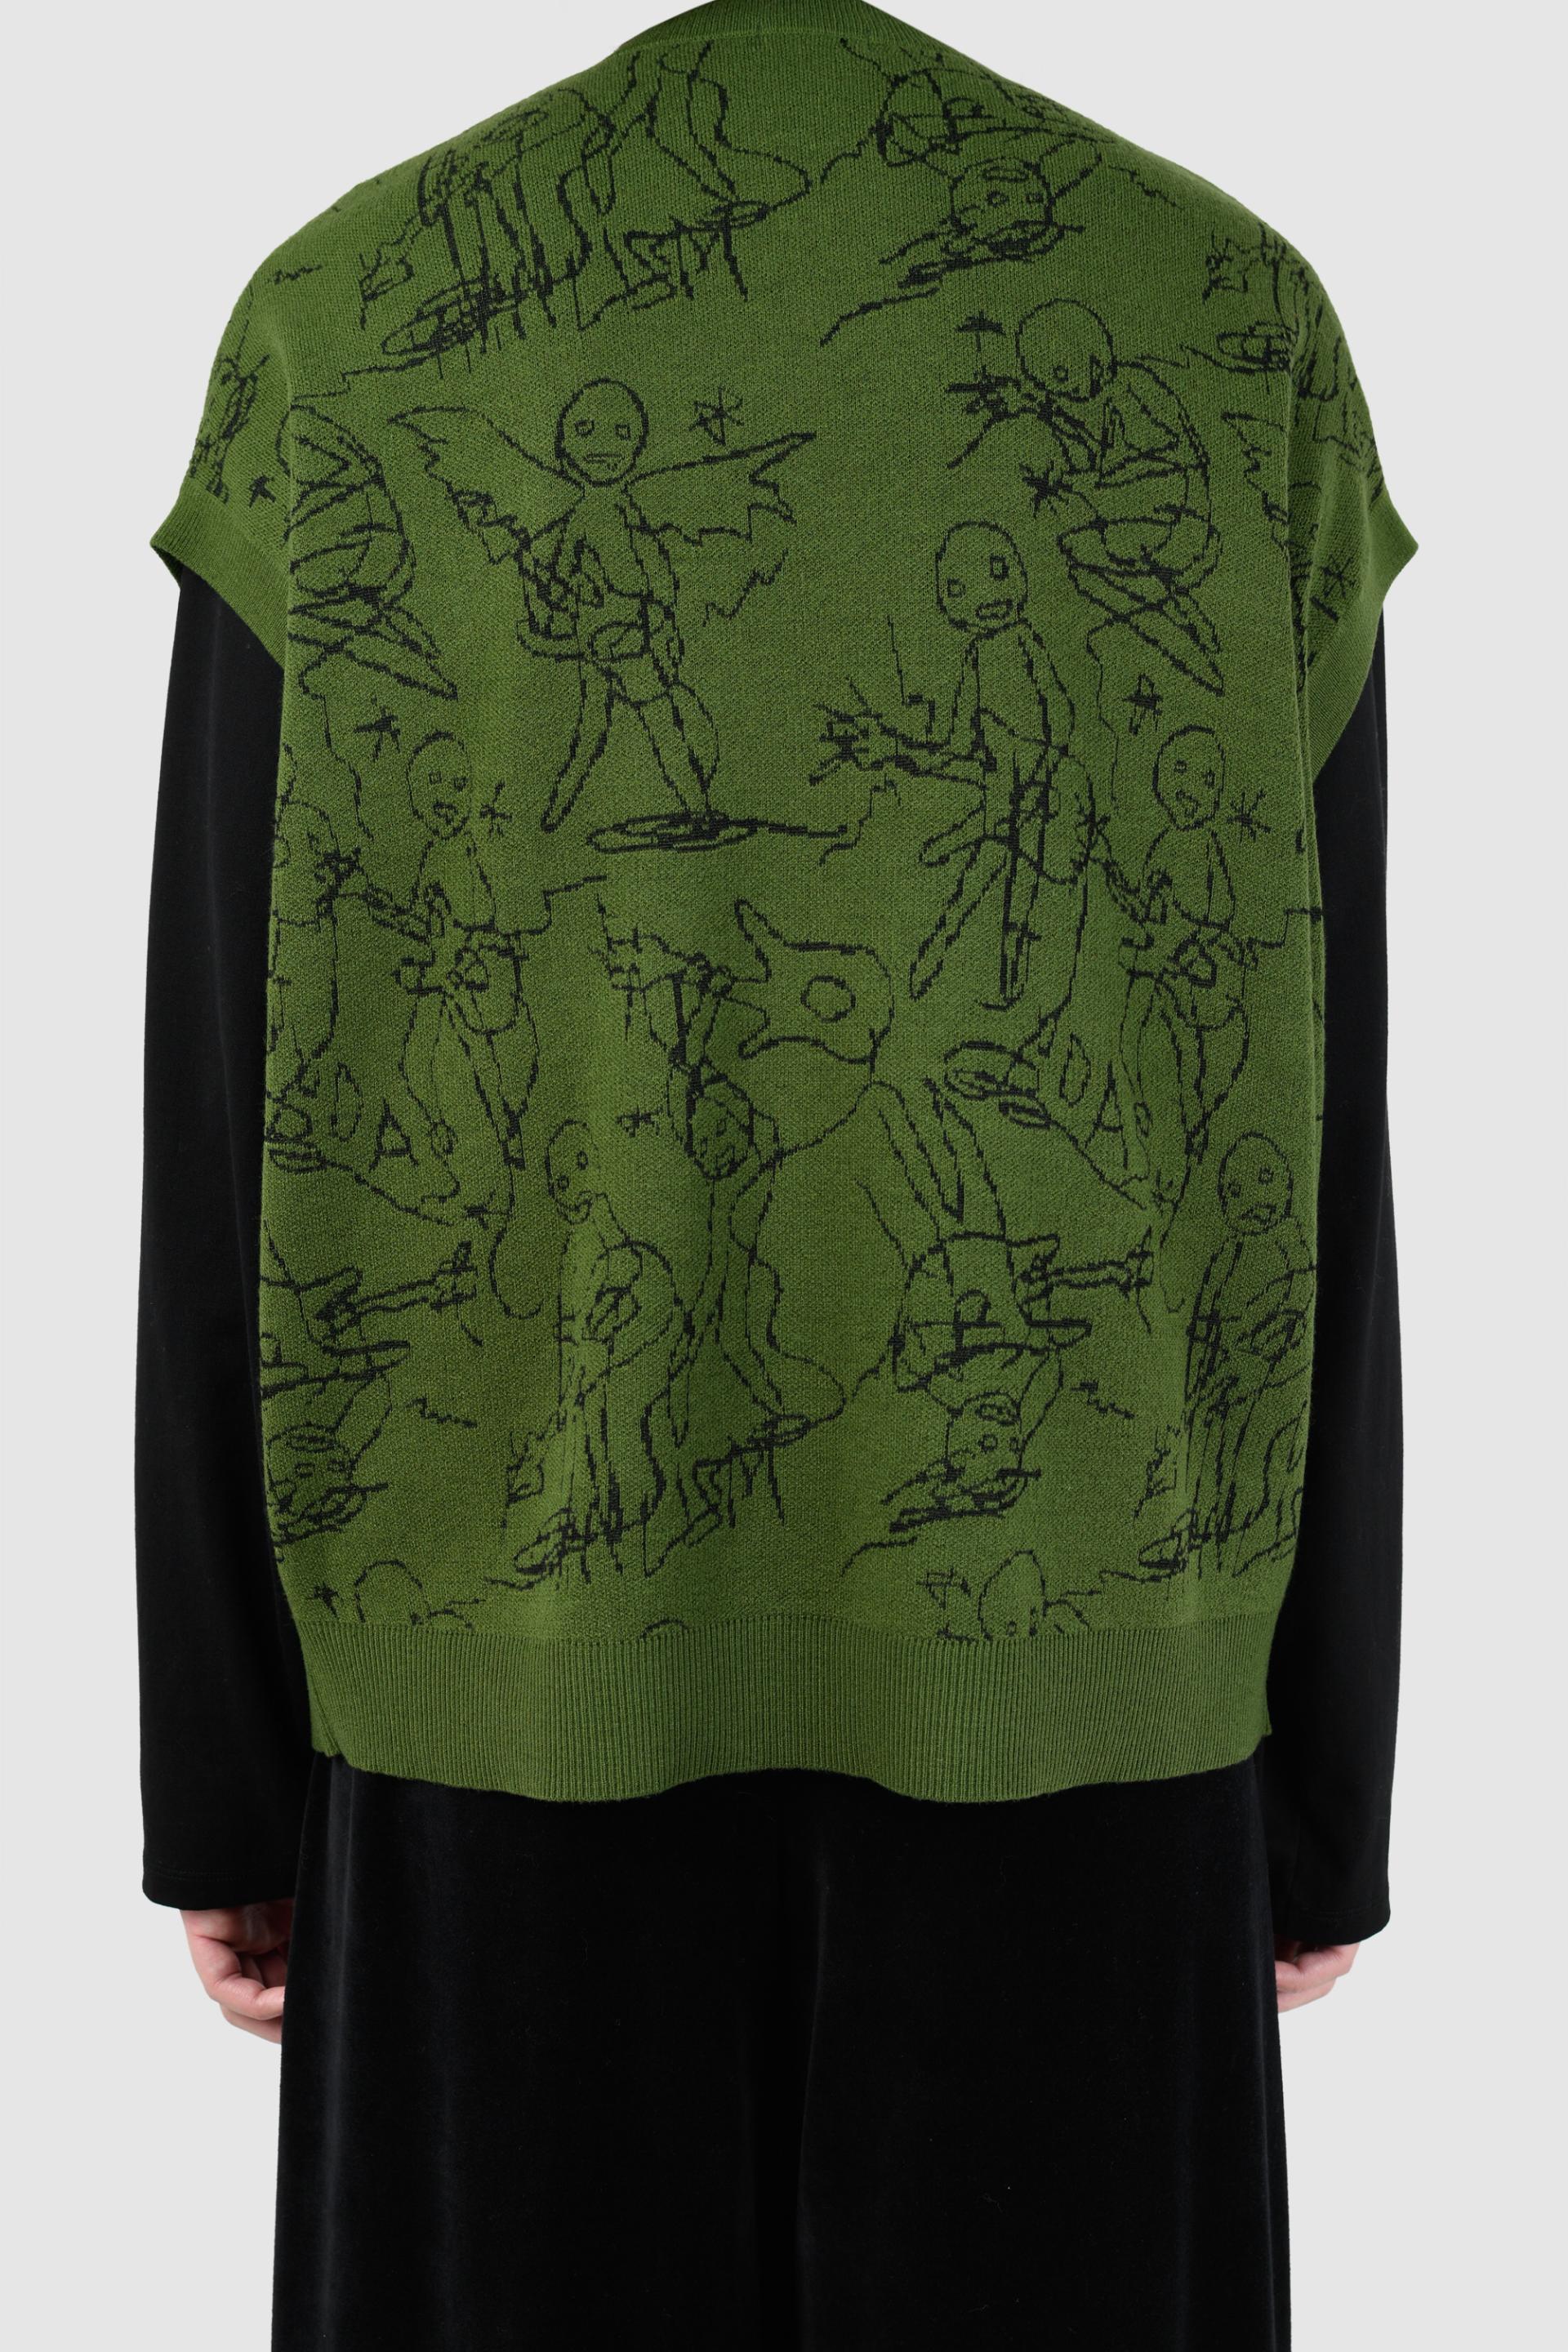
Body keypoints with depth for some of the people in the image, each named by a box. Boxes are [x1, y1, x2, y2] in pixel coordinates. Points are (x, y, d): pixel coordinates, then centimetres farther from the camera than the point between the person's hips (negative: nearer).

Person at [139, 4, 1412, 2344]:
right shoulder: (1235, 320, -4)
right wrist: (1324, 1790, 6)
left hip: (522, 1691, 0)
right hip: (1042, 1699, 1)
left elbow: (233, 1140, -6)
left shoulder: (337, 329, -5)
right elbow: (1309, 1152, -4)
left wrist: (219, 1779, 5)